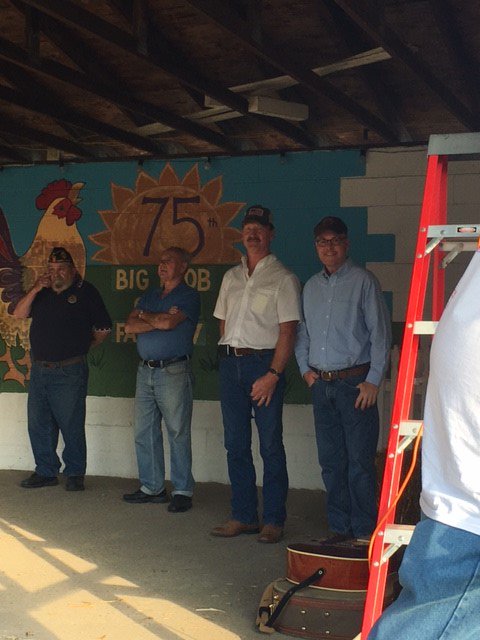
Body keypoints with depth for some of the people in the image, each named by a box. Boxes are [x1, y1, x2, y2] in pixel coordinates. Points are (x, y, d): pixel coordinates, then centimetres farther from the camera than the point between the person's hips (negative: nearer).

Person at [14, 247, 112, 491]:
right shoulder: (42, 292, 13)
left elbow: (103, 328, 3)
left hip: (69, 372, -5)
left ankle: (75, 474, 10)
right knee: (38, 425, 9)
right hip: (39, 370, 5)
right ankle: (46, 471, 20)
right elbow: (19, 314, 2)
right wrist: (35, 289, -8)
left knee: (71, 426, -2)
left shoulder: (85, 292, 0)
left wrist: (84, 347, 3)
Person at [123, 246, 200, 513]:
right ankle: (152, 487, 16)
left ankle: (183, 491, 2)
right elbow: (130, 326, 6)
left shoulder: (189, 296, -2)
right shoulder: (149, 297, 18)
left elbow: (168, 323, -17)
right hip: (146, 371, 7)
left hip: (174, 371, -7)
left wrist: (145, 316, 1)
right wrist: (159, 320, -7)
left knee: (178, 433, -4)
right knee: (145, 433, 7)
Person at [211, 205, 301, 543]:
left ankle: (273, 520, 4)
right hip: (230, 363, 6)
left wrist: (273, 374, -17)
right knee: (236, 444, 8)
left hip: (264, 363, -6)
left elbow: (288, 331, -9)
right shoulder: (231, 277, 17)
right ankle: (243, 516, 16)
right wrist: (229, 354, 8)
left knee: (270, 445, -3)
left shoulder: (282, 278, -2)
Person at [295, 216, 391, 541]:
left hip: (355, 383, -5)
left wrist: (373, 381, -11)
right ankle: (340, 528, 18)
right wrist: (305, 368, 10)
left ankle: (364, 531, 3)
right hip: (321, 384, 6)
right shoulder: (312, 286, 15)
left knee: (360, 462, -5)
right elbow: (302, 331, 23)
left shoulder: (363, 281, -3)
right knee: (331, 461, 9)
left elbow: (380, 333, -7)